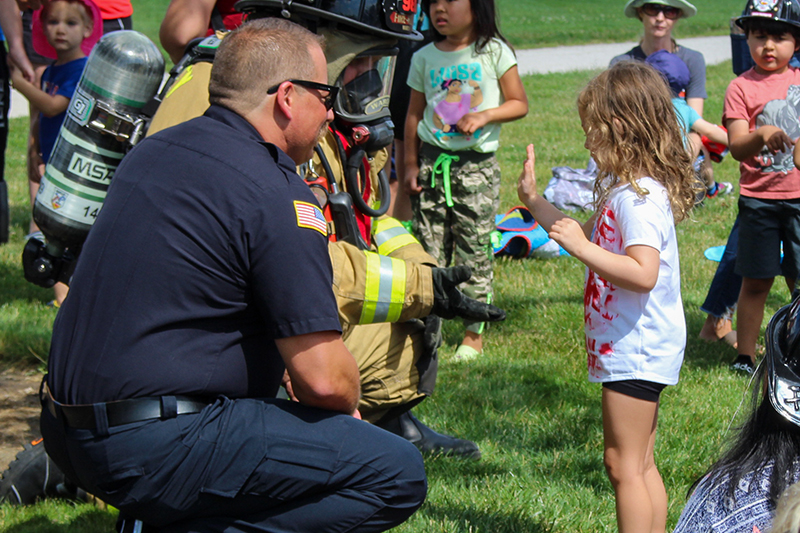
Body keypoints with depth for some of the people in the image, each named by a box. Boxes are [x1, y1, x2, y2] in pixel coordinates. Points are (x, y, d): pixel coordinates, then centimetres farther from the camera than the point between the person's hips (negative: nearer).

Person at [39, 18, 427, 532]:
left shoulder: (152, 152, 13)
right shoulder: (276, 195, -14)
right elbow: (325, 380, -15)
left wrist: (275, 363, 24)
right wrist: (349, 404, 9)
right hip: (154, 450, -9)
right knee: (398, 472, -8)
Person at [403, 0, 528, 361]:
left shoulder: (493, 52, -1)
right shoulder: (424, 58, 7)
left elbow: (519, 104, 1)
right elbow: (414, 114, 13)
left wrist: (483, 116, -15)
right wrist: (411, 164, 8)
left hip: (477, 165, -3)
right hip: (432, 163, 3)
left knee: (474, 251, 0)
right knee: (429, 250, 2)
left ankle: (474, 333, 10)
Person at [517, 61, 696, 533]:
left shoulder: (640, 197, -21)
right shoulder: (623, 188, 13)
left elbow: (642, 273, -31)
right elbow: (591, 241, 27)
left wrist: (582, 248, -30)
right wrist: (535, 201, 26)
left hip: (637, 349, -11)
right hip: (635, 346, 11)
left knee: (624, 464, -6)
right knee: (641, 464, 15)